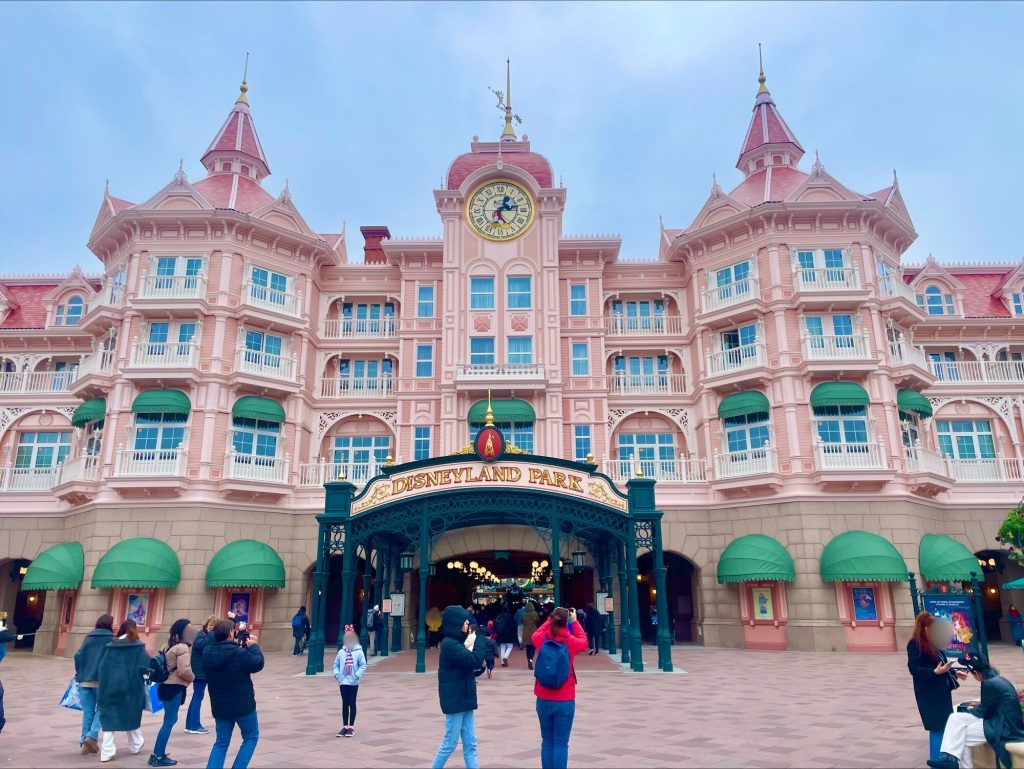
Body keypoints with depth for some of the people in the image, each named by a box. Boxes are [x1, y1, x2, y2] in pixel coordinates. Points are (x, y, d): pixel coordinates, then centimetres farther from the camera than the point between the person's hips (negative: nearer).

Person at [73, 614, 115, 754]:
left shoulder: (88, 637, 10)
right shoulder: (111, 639, -1)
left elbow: (78, 656, 2)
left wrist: (80, 674, 12)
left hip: (85, 680, 4)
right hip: (103, 680, -4)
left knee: (87, 712, 10)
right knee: (102, 708, 10)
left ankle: (85, 742, 10)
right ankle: (92, 736, -7)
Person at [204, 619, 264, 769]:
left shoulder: (207, 653, -4)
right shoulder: (239, 653, -24)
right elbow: (258, 664, -12)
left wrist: (246, 647, 7)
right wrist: (254, 646, 1)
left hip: (219, 706, 6)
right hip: (242, 705, -5)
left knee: (221, 742, 17)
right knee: (251, 737, 15)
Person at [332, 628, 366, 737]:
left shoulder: (359, 652, -7)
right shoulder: (341, 652, 3)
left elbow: (363, 666, -8)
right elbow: (336, 665, 9)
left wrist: (357, 675, -17)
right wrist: (336, 674, -5)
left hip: (353, 682, -3)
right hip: (343, 682, 3)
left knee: (352, 703, 4)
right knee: (345, 704, 10)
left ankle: (351, 727, 12)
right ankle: (344, 726, 18)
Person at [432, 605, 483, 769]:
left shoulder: (456, 643, 13)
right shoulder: (450, 644, -17)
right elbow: (472, 661, -26)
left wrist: (480, 666, -6)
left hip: (464, 700, 9)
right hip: (455, 701, -9)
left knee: (470, 744, 8)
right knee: (450, 743, 2)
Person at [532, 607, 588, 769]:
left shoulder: (541, 639, -6)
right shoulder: (570, 642, -10)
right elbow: (583, 640, 14)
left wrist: (551, 619, 21)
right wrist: (574, 621, 23)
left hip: (544, 700, 3)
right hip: (565, 701, -2)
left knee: (547, 742, 12)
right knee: (561, 743, 2)